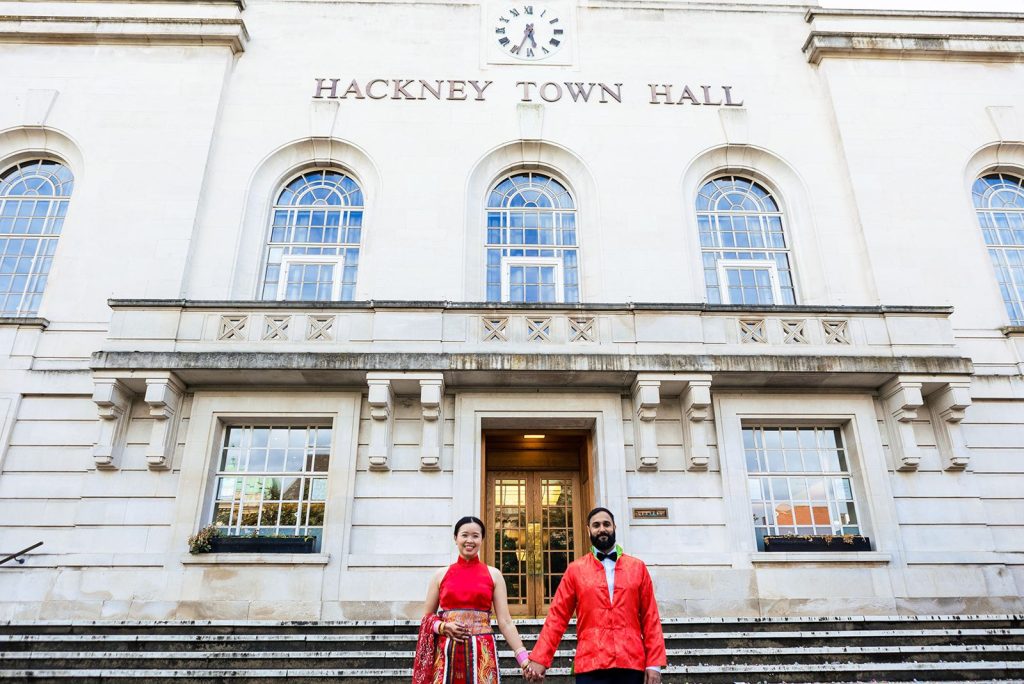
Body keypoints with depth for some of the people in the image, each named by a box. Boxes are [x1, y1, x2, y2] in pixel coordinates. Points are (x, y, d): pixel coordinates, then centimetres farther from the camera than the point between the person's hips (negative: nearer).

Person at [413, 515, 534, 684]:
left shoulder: (493, 575, 3)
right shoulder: (441, 575, 6)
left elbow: (505, 621, 1)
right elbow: (426, 618, 11)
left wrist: (523, 657, -8)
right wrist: (443, 627, -8)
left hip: (482, 653, -1)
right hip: (446, 653, 1)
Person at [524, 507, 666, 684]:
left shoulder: (638, 567, 8)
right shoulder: (575, 570, 5)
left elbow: (650, 618, 6)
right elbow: (558, 616, 3)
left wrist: (654, 663, -1)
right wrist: (539, 658, -4)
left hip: (632, 664, 1)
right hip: (590, 665, -1)